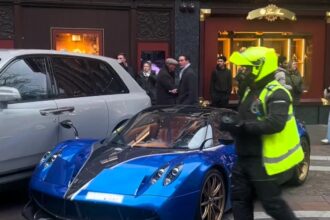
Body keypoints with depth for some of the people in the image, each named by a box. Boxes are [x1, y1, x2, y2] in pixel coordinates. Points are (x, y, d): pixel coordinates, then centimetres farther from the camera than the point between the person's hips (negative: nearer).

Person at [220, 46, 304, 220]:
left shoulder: (276, 93, -16)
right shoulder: (251, 91, 13)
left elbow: (275, 124, -30)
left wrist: (241, 126, -30)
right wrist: (232, 122, 2)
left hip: (263, 160, -9)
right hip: (245, 157, 9)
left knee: (271, 203, 1)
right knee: (239, 197, 13)